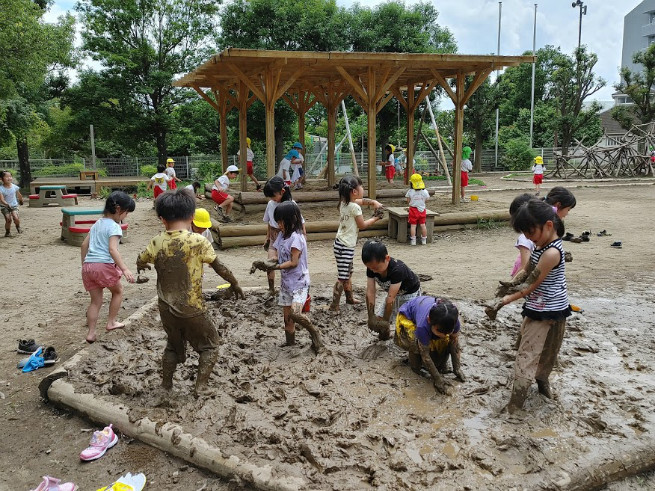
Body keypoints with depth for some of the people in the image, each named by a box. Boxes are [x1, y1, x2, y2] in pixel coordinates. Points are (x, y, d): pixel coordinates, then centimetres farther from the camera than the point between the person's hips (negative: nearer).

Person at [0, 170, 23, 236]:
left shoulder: (14, 187, -7)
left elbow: (19, 195, 13)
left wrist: (21, 201, 29)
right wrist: (7, 204, -38)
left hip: (14, 205, 1)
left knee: (16, 218, -18)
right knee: (8, 219, -10)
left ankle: (18, 227, 14)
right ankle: (7, 232, 16)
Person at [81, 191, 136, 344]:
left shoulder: (97, 223, 18)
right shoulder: (114, 226, -7)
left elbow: (84, 244, 21)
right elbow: (112, 249, -20)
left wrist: (84, 264, 31)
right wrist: (125, 269, -26)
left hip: (88, 265, 7)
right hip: (105, 265, -7)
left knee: (95, 300, 15)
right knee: (118, 291, 20)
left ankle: (91, 333, 13)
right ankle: (111, 322, 23)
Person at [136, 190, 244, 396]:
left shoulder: (157, 242, -4)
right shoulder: (198, 241, -16)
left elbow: (140, 262, 14)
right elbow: (220, 268, -8)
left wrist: (142, 266, 38)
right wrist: (235, 284, 7)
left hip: (167, 309, 5)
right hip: (192, 310, -4)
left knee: (173, 346, 28)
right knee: (210, 346, 17)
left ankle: (166, 383, 35)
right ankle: (200, 386, 12)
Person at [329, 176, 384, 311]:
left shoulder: (344, 202, 5)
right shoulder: (354, 207, -19)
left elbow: (362, 200, 22)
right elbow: (362, 225, -7)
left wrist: (374, 202, 7)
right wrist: (375, 218, 5)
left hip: (341, 243, 10)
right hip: (345, 247, -10)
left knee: (348, 274, 23)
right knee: (342, 277, -5)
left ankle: (350, 298, 38)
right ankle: (334, 305, -1)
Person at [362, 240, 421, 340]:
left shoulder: (397, 269, -40)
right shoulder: (371, 268, -22)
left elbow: (390, 298, -36)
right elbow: (370, 292, -21)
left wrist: (385, 320, -30)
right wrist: (371, 317, -21)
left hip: (410, 293, -6)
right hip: (394, 294, 6)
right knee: (377, 319, 0)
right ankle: (383, 339, 24)